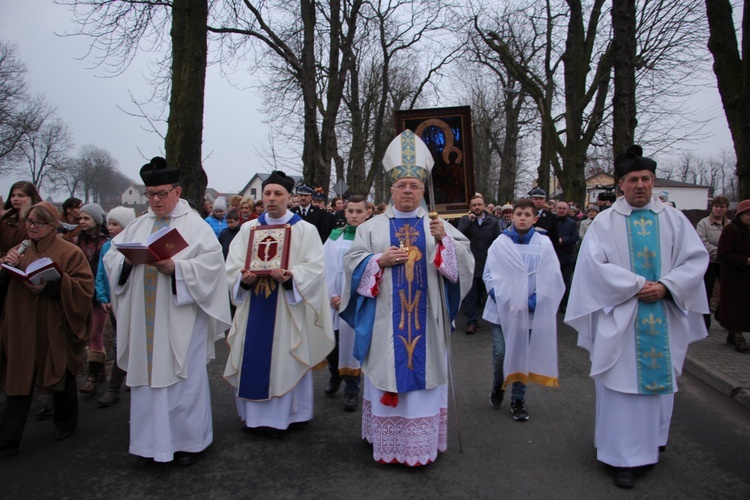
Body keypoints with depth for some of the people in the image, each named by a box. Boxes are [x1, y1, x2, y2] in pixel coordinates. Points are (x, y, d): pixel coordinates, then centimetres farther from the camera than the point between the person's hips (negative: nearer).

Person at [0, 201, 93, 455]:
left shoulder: (69, 252, -6)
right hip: (22, 329, 4)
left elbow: (85, 287, -13)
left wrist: (51, 285, -25)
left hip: (55, 329, -3)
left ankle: (65, 423, 33)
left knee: (61, 377, 12)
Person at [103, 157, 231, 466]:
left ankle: (189, 441, 19)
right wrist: (128, 260, -12)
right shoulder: (138, 226, 13)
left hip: (180, 320, -5)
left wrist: (175, 268, -24)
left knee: (184, 377, 4)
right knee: (147, 374, 11)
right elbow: (111, 257, 9)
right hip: (144, 320, 5)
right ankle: (153, 440, 27)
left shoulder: (195, 225, -3)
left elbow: (211, 262, -13)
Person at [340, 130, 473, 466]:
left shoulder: (438, 225, 9)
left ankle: (423, 443, 18)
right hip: (386, 321, 0)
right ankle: (387, 444, 17)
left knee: (424, 373, 4)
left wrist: (444, 240, -18)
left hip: (425, 320, 1)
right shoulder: (373, 226, 7)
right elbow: (353, 261, 2)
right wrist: (381, 260, -13)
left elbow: (465, 258, -1)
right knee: (387, 375, 4)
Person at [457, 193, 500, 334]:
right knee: (471, 293, 1)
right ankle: (471, 321, 6)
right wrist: (469, 221, -20)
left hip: (487, 264, 1)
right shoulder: (464, 220, 1)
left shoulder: (493, 222, 0)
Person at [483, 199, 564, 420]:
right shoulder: (500, 243, 1)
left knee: (523, 356, 8)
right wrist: (501, 298, -12)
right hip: (502, 309, 0)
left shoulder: (544, 244, 0)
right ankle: (497, 385, 28)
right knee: (500, 352, -2)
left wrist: (532, 302, -12)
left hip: (530, 311, 0)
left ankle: (518, 400, 24)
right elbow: (489, 274, 1)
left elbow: (550, 279, -3)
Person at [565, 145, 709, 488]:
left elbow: (697, 257, 2)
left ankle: (651, 443, 29)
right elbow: (595, 263, -10)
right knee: (623, 385, 0)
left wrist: (665, 286, -12)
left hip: (664, 320, 3)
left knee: (660, 380, 10)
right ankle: (624, 456, 9)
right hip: (621, 320, -3)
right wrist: (637, 285, -15)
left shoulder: (674, 219, 8)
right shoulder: (605, 222, 0)